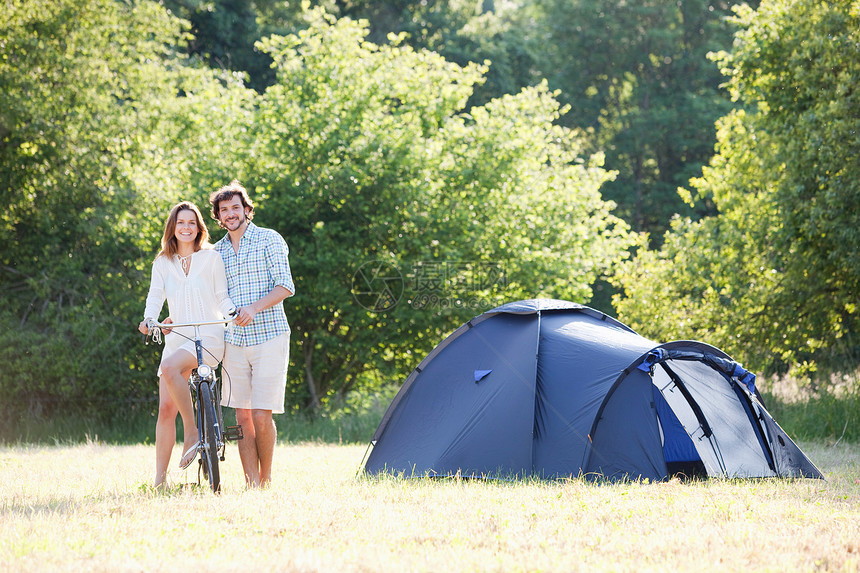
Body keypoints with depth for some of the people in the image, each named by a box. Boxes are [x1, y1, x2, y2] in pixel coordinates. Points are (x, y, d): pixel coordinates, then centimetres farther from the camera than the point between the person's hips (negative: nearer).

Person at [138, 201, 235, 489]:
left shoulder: (212, 258, 4)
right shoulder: (162, 263, 12)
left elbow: (222, 297, 5)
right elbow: (155, 296, 2)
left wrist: (233, 312, -16)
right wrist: (148, 319, -18)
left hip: (208, 338, -4)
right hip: (176, 339, 4)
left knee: (170, 367, -34)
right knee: (166, 408, -5)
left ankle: (192, 432, -21)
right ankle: (160, 479, -1)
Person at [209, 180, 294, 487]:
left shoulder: (269, 239, 0)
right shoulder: (218, 251, 14)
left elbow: (285, 286, -8)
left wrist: (255, 307, -22)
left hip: (269, 336, -4)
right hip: (234, 340, 4)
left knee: (262, 415, -10)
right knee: (242, 417, 0)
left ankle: (266, 479, 6)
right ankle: (252, 485, 2)